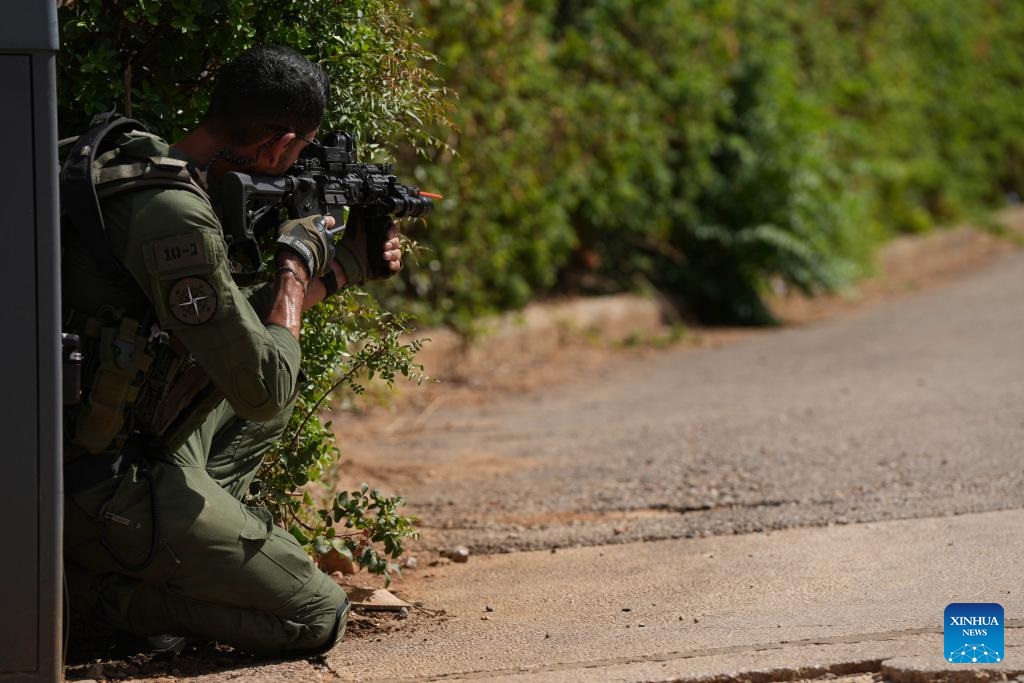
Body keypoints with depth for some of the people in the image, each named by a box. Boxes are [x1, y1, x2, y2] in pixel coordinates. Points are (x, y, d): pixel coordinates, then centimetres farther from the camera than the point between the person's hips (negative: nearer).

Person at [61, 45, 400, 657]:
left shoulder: (143, 165, 7)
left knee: (274, 378, 29)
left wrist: (340, 269, 20)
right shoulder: (177, 218, -24)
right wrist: (297, 264, -7)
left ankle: (177, 536, 12)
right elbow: (263, 389, -21)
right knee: (318, 616, -4)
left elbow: (234, 323, 21)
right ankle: (100, 584, -3)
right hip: (105, 486, -10)